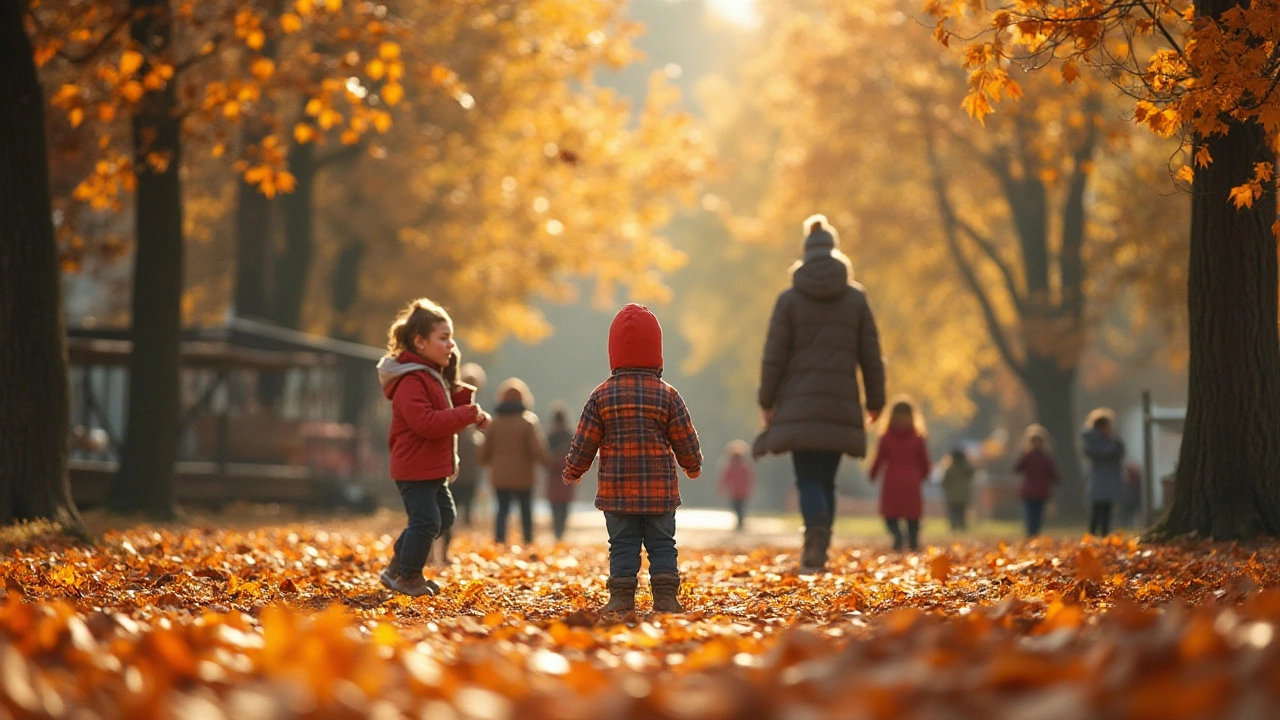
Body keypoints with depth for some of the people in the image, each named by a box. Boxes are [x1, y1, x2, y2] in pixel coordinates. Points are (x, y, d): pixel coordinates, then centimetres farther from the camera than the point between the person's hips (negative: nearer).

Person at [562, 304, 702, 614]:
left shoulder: (601, 396, -2)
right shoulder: (667, 395, -4)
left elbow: (584, 440, 1)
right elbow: (685, 439, 3)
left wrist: (573, 471, 17)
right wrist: (693, 465, 22)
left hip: (616, 489, 0)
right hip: (660, 489, 0)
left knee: (622, 545, 7)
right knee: (662, 545, 7)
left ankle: (622, 596, 3)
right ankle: (665, 596, 2)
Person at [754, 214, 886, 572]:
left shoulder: (789, 299, 0)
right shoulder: (856, 298, 4)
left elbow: (774, 357, -2)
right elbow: (871, 356, 6)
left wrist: (767, 401, 7)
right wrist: (875, 401, 14)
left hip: (799, 406, -2)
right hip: (841, 406, 2)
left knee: (808, 479, -2)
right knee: (827, 479, 10)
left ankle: (817, 531, -29)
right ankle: (816, 552, 7)